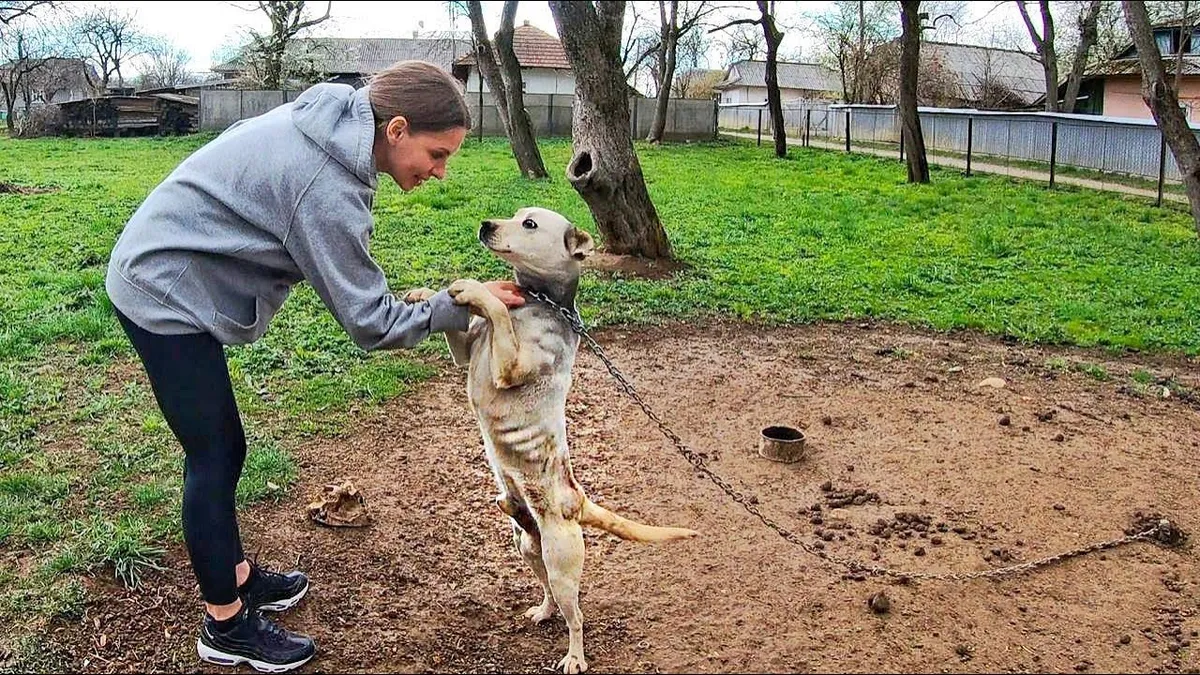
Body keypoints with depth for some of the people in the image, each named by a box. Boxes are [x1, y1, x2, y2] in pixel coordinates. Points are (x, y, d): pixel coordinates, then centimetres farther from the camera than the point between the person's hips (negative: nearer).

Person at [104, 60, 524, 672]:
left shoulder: (333, 118, -2)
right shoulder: (328, 188, -29)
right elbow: (368, 320, -22)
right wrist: (465, 305, -16)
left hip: (158, 274, 9)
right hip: (165, 295, -9)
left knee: (224, 449, 16)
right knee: (213, 460, 0)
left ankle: (237, 576, 33)